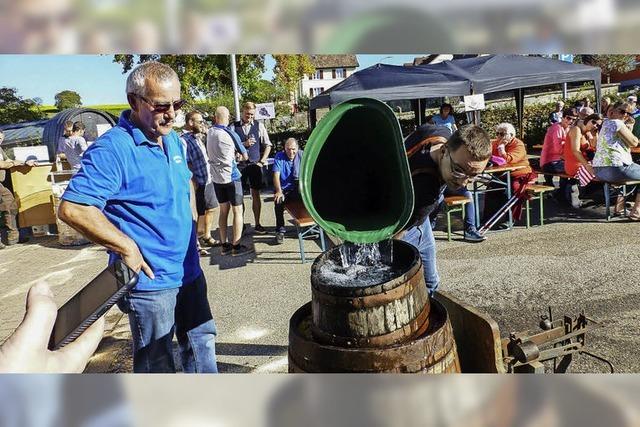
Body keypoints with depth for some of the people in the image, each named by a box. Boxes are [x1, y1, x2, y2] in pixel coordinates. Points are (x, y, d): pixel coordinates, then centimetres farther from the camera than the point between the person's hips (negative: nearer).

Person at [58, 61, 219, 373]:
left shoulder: (173, 140, 6)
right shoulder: (113, 149, -20)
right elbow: (72, 209, -26)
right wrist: (127, 248, -22)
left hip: (189, 272, 8)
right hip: (150, 280, -8)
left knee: (201, 341, 23)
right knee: (157, 364, 11)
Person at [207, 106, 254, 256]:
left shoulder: (209, 133, 2)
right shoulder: (230, 134, -12)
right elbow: (245, 156, -1)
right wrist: (244, 156, 21)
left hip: (216, 177, 6)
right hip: (231, 176, -6)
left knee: (223, 210, 13)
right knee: (237, 211, 2)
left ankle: (225, 245, 17)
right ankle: (236, 246, 4)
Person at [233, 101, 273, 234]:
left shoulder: (259, 126, 5)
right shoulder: (234, 127, 2)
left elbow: (267, 145, 7)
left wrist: (262, 161, -1)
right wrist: (243, 144, -13)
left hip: (255, 164, 0)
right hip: (239, 164, 0)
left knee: (256, 194, 4)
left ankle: (257, 224, 11)